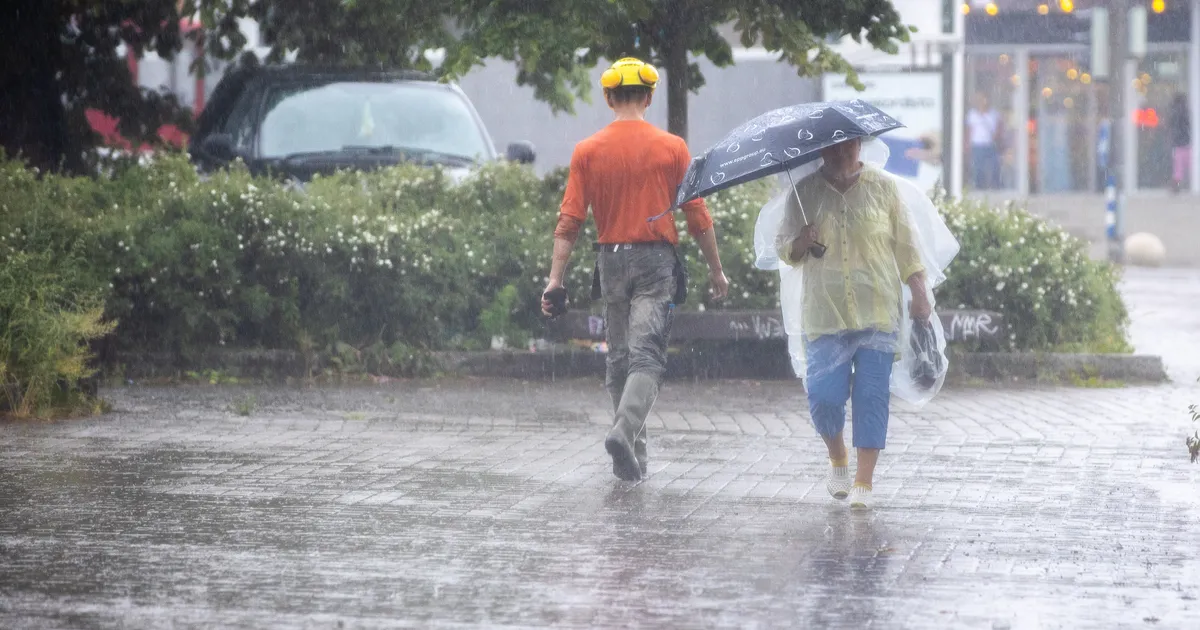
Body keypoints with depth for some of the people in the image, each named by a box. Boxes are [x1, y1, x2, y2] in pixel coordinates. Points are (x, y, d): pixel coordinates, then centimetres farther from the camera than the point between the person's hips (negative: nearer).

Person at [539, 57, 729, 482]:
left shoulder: (587, 151, 1)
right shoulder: (672, 148, -2)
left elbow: (570, 220, -3)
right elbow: (697, 215, 0)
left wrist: (556, 278, -2)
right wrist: (716, 269, 9)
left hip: (611, 261, 2)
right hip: (656, 259, -2)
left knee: (619, 360, 13)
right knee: (646, 355, -9)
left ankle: (632, 458, 17)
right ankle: (625, 431, -32)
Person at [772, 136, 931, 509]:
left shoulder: (882, 188, 6)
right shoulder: (804, 193, 7)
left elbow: (905, 244, 9)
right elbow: (783, 249, 11)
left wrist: (919, 293, 0)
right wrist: (801, 243, -12)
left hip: (878, 312, 0)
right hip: (825, 315, 0)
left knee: (872, 394, -6)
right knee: (824, 395, -8)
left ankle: (864, 481, 0)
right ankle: (837, 457, 22)